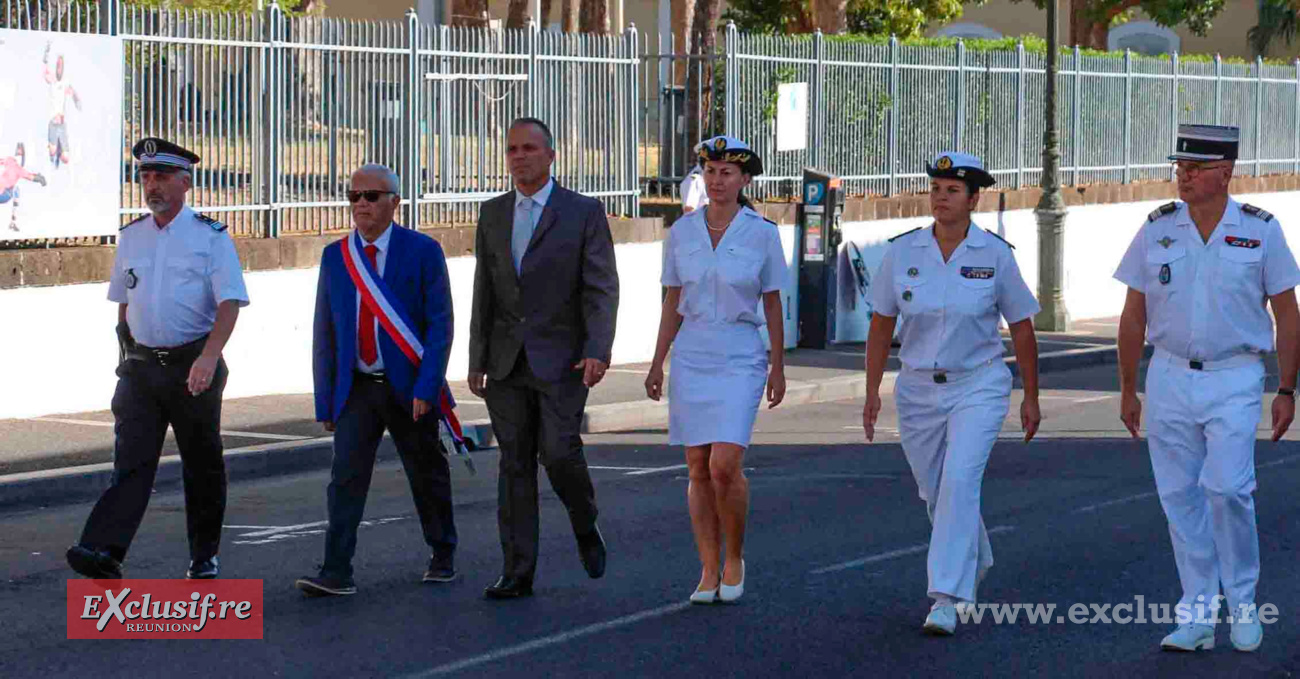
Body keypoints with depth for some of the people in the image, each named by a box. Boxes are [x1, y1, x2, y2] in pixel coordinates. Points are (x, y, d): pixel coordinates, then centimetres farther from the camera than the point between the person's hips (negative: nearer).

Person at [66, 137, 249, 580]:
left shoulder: (210, 236, -4)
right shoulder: (131, 237, 11)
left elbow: (230, 302, -13)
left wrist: (209, 356, -28)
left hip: (194, 366, -3)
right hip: (140, 366, 3)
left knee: (202, 465, 7)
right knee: (131, 461, -9)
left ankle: (204, 557, 19)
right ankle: (104, 553, -22)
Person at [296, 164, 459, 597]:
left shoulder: (422, 252, -5)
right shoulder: (335, 256, 6)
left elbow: (440, 324, -8)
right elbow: (324, 332, 8)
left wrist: (426, 387, -17)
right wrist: (325, 399, 4)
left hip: (409, 386, -2)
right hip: (356, 388, 2)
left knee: (427, 476, 11)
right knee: (346, 476, -11)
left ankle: (443, 556, 31)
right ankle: (336, 573, -15)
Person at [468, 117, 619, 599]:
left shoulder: (584, 212, -3)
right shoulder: (493, 214, 9)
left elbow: (602, 288, -9)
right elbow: (484, 292, 11)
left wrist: (598, 351, -21)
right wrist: (477, 361, 6)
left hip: (562, 358, -4)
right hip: (507, 360, 4)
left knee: (558, 452, -15)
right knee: (515, 463, 1)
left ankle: (584, 524, 16)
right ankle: (517, 573, 2)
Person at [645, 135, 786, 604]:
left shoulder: (762, 234, -3)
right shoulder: (682, 232, 3)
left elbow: (772, 304, 3)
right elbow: (673, 302, 9)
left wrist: (778, 366, 2)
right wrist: (657, 364, 6)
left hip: (740, 360, -3)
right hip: (691, 358, 3)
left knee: (725, 466, -15)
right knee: (699, 470, 3)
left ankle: (735, 559, 6)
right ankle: (709, 572, 11)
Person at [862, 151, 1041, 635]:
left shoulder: (995, 255, -9)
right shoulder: (902, 252, -4)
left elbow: (1022, 327, 1)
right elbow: (881, 324, 4)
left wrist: (1031, 397, 3)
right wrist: (872, 391, 0)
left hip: (979, 386, -4)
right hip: (919, 390, 4)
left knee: (960, 483, -22)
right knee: (934, 492, 15)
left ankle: (946, 601, -23)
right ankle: (976, 562, 45)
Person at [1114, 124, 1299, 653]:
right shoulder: (1157, 229, 2)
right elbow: (1133, 316, 8)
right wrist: (1127, 389, 8)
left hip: (1234, 380, -3)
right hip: (1170, 378, 3)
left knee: (1227, 488, -16)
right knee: (1180, 497, 3)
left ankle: (1243, 602, 3)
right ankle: (1198, 616, 10)